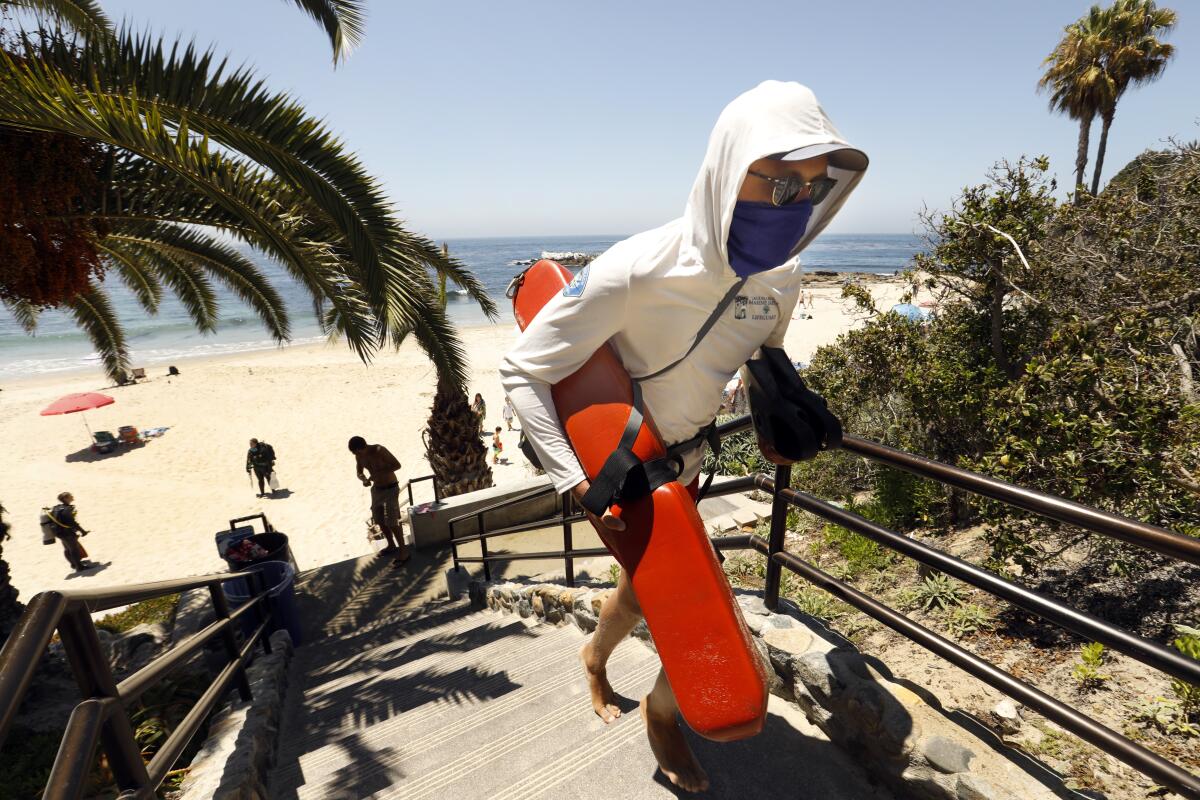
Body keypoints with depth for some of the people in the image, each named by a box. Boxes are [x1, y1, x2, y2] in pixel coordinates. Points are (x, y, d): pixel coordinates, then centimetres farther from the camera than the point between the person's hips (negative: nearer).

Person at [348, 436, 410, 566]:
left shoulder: (379, 450, -22)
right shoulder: (359, 456, -3)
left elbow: (397, 465, -22)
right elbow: (359, 472, 10)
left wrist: (379, 473, -28)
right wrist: (364, 480, -12)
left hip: (390, 488, -7)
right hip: (376, 489, 7)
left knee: (392, 522, -8)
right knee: (380, 520, 15)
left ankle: (404, 552, 1)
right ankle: (391, 545, 35)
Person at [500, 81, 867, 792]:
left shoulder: (781, 279, -11)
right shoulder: (634, 273, -32)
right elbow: (522, 371, -25)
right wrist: (574, 480, -30)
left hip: (683, 465, 6)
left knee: (644, 590, 23)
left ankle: (595, 656, 60)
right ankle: (664, 711, 35)